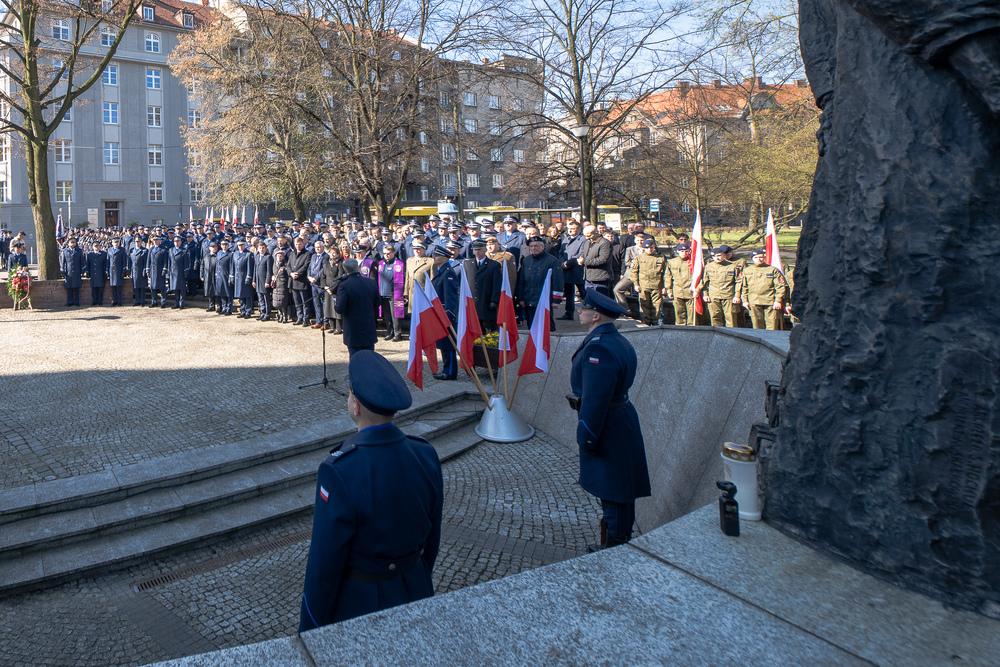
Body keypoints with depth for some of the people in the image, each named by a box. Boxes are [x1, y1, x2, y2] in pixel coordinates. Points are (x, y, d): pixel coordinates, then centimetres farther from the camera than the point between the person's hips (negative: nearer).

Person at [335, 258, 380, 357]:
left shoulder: (344, 286, -17)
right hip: (370, 330, 4)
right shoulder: (372, 283, -1)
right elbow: (377, 305, 8)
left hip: (353, 332, -4)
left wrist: (335, 307, 4)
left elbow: (340, 309, -17)